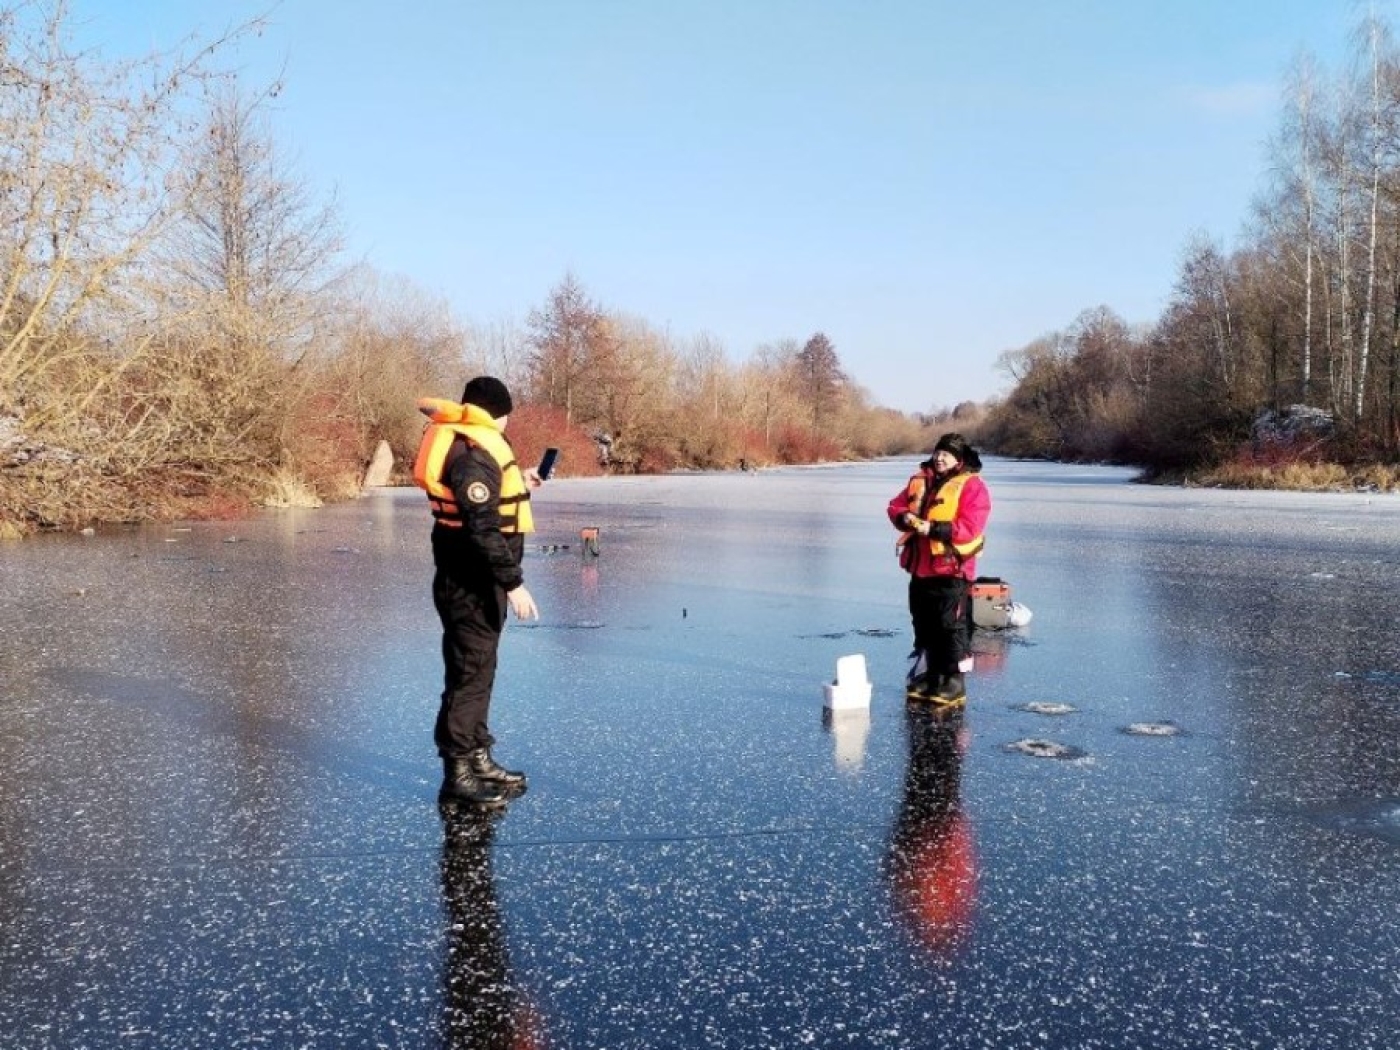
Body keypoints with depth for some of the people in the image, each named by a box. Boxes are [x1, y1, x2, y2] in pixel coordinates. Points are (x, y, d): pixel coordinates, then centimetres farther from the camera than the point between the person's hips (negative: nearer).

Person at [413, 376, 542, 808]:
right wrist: (513, 583, -24)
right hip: (470, 583, -11)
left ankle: (478, 756, 28)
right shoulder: (473, 453, -20)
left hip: (478, 581, 11)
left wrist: (517, 481, 28)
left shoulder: (477, 443, 11)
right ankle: (458, 773, 3)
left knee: (479, 671, 17)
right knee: (469, 674, -4)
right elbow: (483, 529, -25)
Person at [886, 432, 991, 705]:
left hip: (952, 572, -7)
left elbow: (970, 528, -18)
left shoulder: (972, 487, -9)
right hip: (920, 569, 7)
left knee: (952, 627, -4)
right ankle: (927, 678, 26)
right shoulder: (919, 481, 11)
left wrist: (934, 528, -24)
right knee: (924, 627, 15)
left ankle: (954, 683, 4)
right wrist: (905, 517, -8)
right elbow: (895, 506, 15)